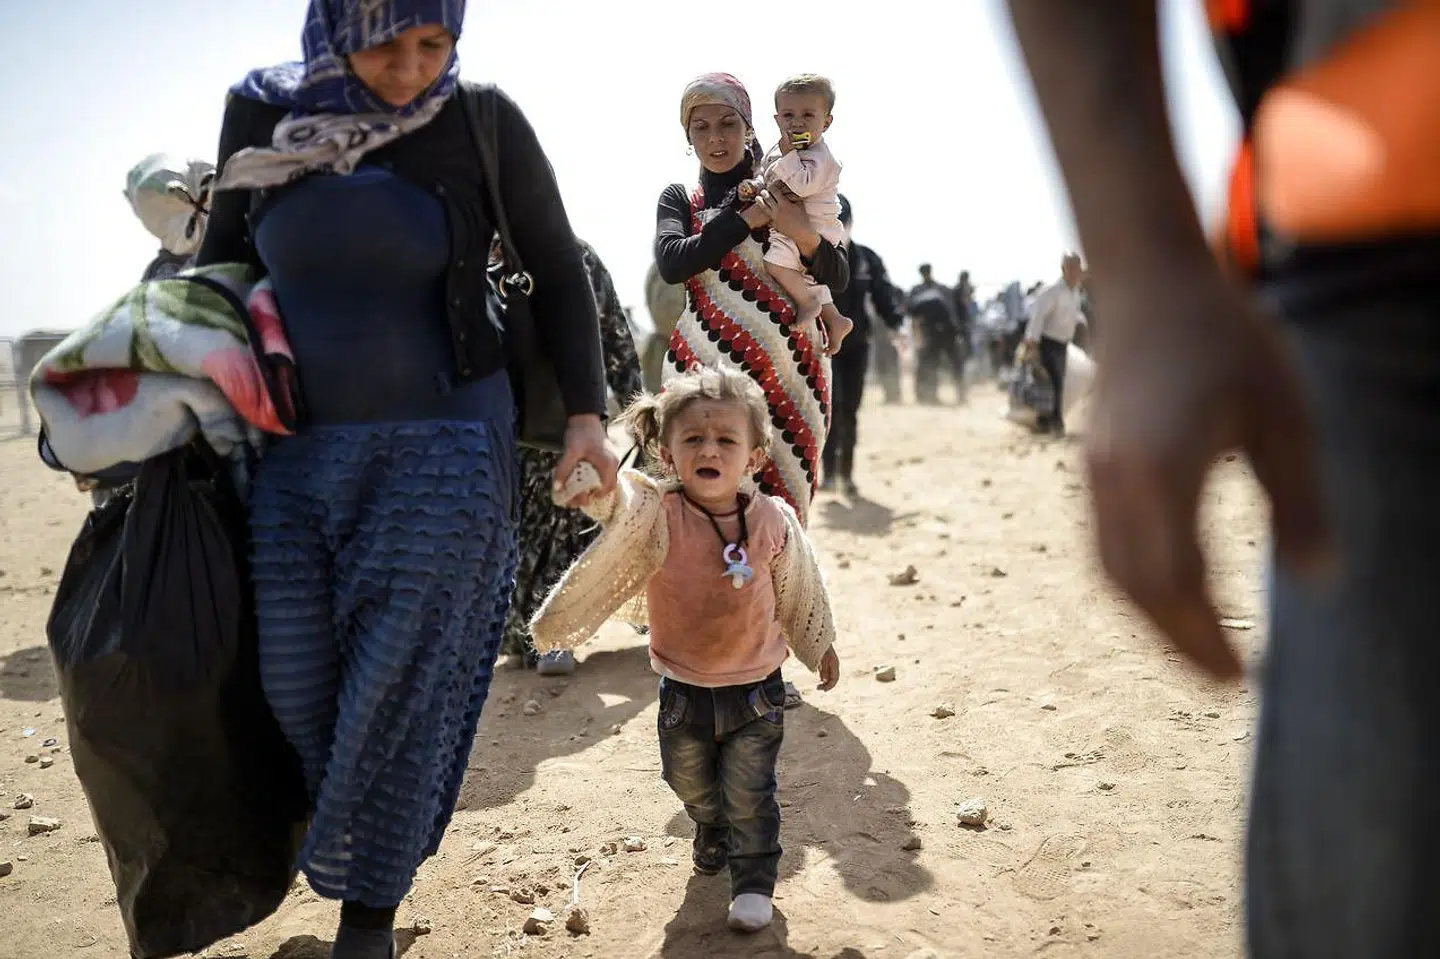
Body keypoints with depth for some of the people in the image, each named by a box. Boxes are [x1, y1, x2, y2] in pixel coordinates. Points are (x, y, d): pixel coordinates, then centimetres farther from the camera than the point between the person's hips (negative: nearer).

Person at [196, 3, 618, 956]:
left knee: (402, 676, -1)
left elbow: (559, 271, 0)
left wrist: (586, 413, -6)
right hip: (299, 446, 3)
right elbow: (221, 267, 11)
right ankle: (346, 837, 35)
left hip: (443, 443, -3)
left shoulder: (483, 125, -8)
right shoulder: (261, 114, 0)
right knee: (297, 678, 5)